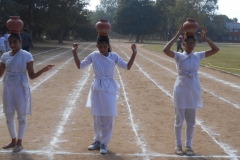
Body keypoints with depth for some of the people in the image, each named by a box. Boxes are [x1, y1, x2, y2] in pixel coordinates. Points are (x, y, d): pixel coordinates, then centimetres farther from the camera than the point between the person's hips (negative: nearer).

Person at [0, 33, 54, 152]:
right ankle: (13, 140, 26)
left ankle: (19, 142, 16)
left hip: (21, 88, -4)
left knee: (21, 116, 3)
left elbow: (31, 76, -7)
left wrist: (43, 70, -23)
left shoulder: (26, 56, -7)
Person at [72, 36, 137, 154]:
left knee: (108, 117, 0)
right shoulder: (93, 55, -1)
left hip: (109, 88, -1)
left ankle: (104, 143, 13)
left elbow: (127, 67, -6)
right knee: (97, 117, 11)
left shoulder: (114, 56, -4)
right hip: (97, 88, 2)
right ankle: (97, 141, 27)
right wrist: (74, 52, -9)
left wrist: (134, 53, -18)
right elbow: (80, 66, 1)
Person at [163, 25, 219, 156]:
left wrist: (204, 37, -8)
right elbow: (165, 50, -25)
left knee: (191, 121, 11)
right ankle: (178, 145, 21)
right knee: (179, 120, 7)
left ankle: (188, 145, 24)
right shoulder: (179, 56, -7)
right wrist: (177, 36, -22)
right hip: (181, 90, -3)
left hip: (194, 91, 3)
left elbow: (215, 49, -1)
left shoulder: (198, 56, 3)